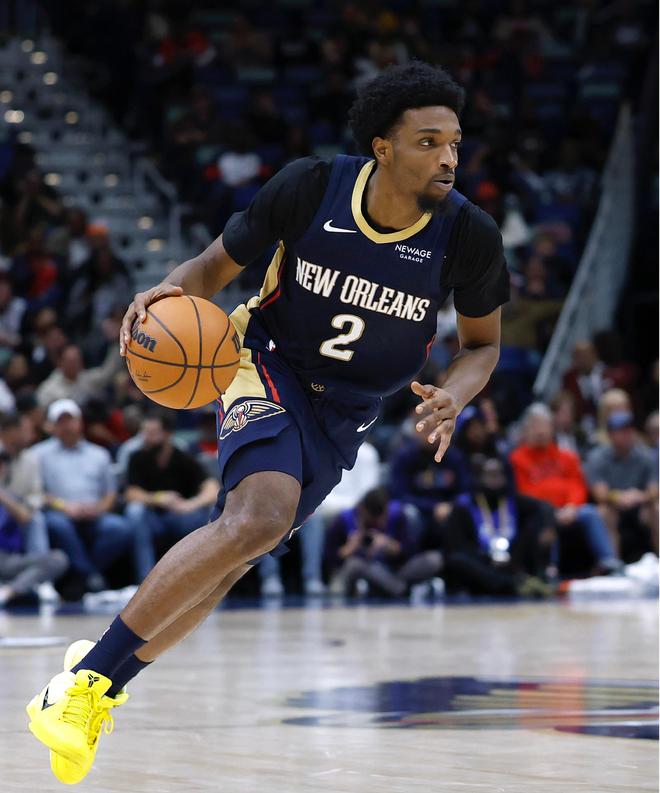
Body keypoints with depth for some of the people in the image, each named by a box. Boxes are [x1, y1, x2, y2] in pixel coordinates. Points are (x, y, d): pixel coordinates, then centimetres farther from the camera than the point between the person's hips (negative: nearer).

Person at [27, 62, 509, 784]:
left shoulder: (468, 236, -14)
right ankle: (90, 673, -21)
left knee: (235, 553, -1)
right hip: (268, 364, -3)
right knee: (261, 517, -29)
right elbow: (215, 265, -3)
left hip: (346, 414, 3)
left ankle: (106, 682, 20)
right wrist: (170, 290, -26)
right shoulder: (309, 188, -18)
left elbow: (482, 344, 3)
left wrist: (451, 398, -19)